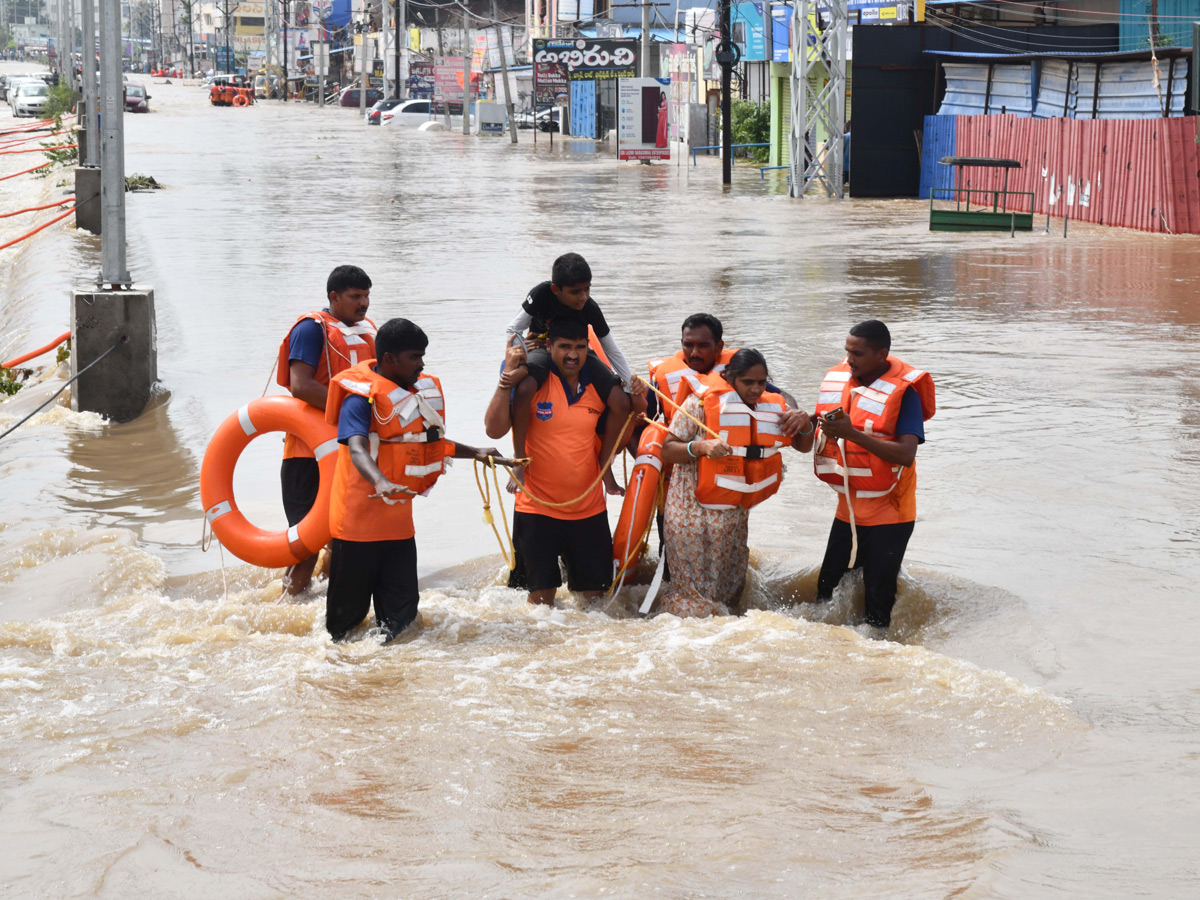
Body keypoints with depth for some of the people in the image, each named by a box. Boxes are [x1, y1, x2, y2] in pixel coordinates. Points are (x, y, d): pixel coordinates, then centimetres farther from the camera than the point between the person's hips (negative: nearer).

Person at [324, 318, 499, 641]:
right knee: (348, 614, 3)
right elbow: (357, 448, -32)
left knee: (401, 611, 7)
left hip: (398, 520, 7)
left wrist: (474, 453, 28)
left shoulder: (421, 389, 10)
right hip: (358, 521, -7)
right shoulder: (361, 396, -16)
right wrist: (380, 483, -51)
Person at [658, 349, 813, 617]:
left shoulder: (773, 407, 6)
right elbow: (668, 451, -9)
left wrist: (805, 424, -5)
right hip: (693, 512, -5)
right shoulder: (702, 402, -10)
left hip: (734, 513, 5)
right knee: (692, 587, -4)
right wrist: (701, 447, -27)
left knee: (726, 591, 9)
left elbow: (803, 446, 17)